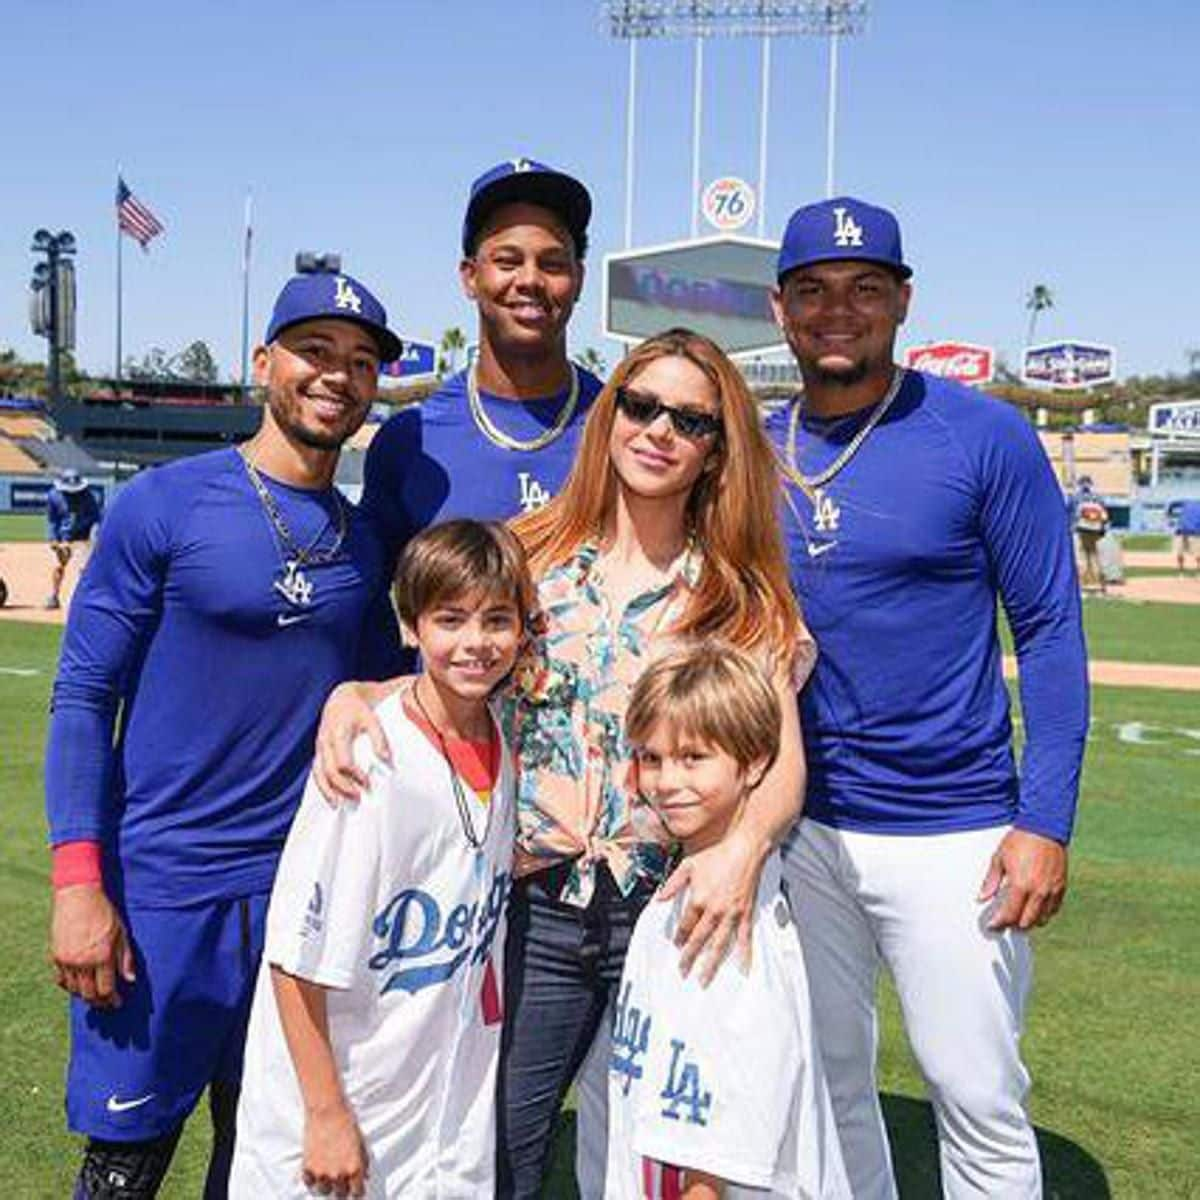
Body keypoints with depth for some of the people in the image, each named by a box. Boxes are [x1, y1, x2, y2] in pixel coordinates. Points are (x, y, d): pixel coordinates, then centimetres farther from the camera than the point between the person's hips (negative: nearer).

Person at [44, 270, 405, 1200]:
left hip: (306, 891, 4)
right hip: (161, 887, -4)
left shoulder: (364, 542, 6)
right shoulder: (165, 504, -7)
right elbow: (83, 697, -7)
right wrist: (78, 883, -13)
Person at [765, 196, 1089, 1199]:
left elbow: (1051, 630, -7)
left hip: (951, 834, -4)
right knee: (827, 1081, 18)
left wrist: (1046, 821, -13)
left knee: (980, 1100, 6)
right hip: (797, 825, 4)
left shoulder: (986, 436, -8)